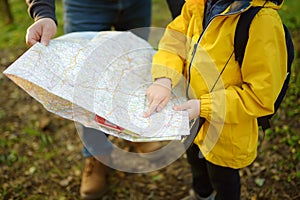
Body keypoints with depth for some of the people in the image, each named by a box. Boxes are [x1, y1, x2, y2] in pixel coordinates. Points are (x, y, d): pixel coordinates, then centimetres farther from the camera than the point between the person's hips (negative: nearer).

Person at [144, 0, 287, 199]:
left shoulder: (262, 20, -34)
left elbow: (262, 95, -30)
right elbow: (175, 37, -5)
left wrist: (204, 107, -28)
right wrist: (163, 79, -23)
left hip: (226, 129, -7)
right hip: (193, 119, 7)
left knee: (223, 179, 23)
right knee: (196, 160, 35)